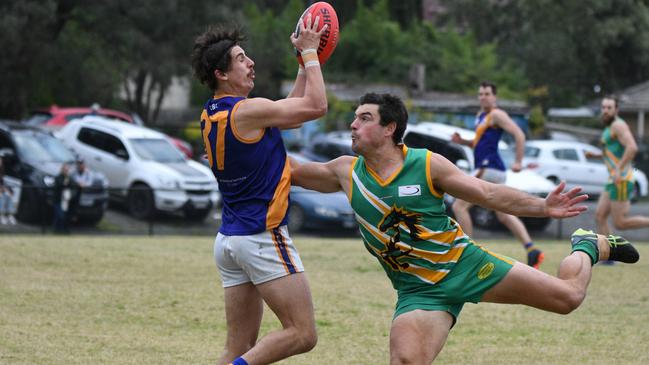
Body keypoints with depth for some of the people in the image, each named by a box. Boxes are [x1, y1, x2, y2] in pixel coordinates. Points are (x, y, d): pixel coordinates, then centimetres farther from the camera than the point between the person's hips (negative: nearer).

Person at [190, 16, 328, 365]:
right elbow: (316, 105, -8)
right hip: (262, 237, -9)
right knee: (302, 333, -7)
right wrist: (309, 53, 1)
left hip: (229, 240, 9)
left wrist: (305, 62, 20)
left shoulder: (210, 116, 12)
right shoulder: (247, 111, -15)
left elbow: (292, 108, 21)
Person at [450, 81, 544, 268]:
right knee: (503, 215, 8)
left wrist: (518, 162, -20)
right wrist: (462, 141, 13)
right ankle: (532, 250, 3)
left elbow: (519, 134, -17)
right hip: (486, 169, 10)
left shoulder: (496, 115, -10)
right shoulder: (481, 115, 19)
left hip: (489, 169, -10)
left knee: (459, 206, -7)